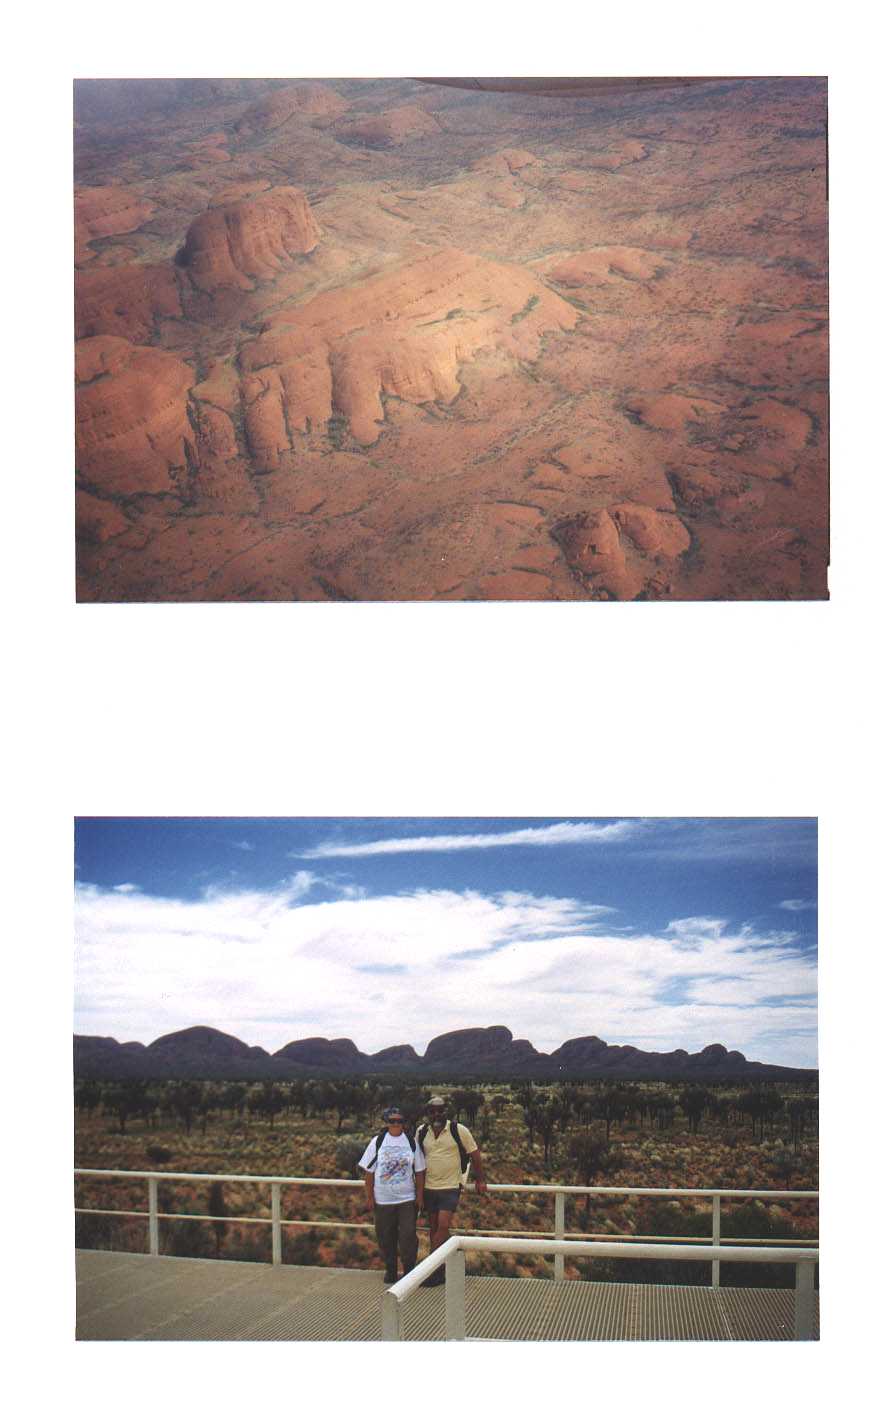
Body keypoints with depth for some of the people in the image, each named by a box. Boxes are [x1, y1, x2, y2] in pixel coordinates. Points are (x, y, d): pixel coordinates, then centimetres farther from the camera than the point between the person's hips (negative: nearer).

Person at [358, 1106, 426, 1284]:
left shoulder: (412, 1142, 2)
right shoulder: (378, 1142, 0)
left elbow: (419, 1171, 5)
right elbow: (369, 1171, 2)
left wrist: (420, 1196, 1)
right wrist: (369, 1196, -2)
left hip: (407, 1199, -1)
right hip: (383, 1200, 1)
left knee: (408, 1236, -7)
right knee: (386, 1237, 8)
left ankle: (409, 1271, 7)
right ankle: (390, 1270, 23)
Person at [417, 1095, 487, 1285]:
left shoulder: (459, 1131, -9)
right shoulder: (421, 1132, 1)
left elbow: (474, 1154, 0)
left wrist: (480, 1180, 3)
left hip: (450, 1187, -4)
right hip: (429, 1187, 4)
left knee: (443, 1226, -13)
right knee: (434, 1228, 9)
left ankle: (432, 1269, -10)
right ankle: (440, 1271, 18)